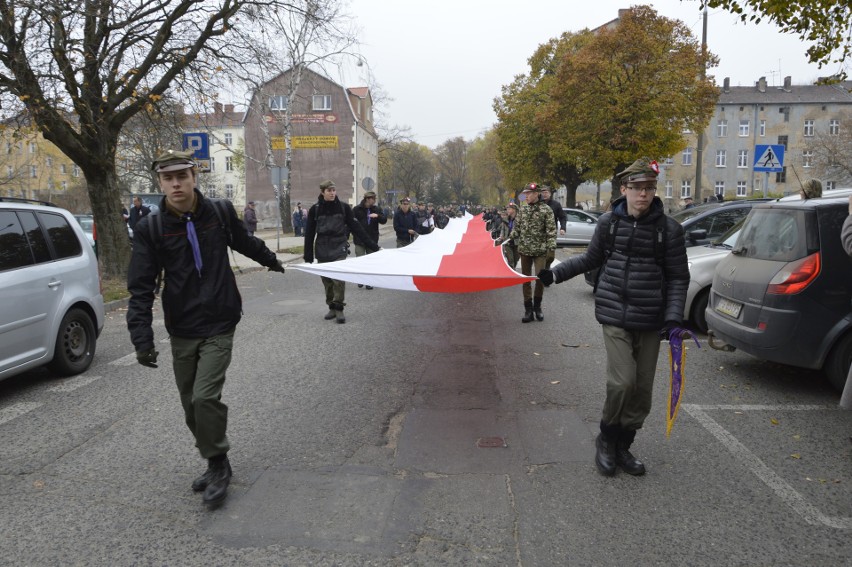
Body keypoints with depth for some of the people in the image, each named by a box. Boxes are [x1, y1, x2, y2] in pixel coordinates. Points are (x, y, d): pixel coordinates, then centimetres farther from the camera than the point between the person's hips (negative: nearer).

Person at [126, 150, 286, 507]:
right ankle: (216, 465, 29)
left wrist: (271, 260, 37)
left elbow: (245, 242, 19)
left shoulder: (220, 212, -3)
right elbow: (140, 288, -6)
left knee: (205, 398, -13)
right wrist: (142, 339, -16)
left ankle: (217, 466, 9)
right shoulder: (151, 228, -4)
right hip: (180, 332, 2)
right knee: (191, 405, 9)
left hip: (218, 328, -2)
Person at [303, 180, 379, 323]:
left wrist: (372, 245, -5)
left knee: (339, 278, -13)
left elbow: (355, 227, 0)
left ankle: (339, 308, -2)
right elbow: (309, 233, 4)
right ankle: (332, 308, 20)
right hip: (322, 250, 2)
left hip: (339, 248, -1)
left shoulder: (343, 207, 0)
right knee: (326, 280, 6)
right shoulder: (315, 209, 1)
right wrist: (308, 256, 2)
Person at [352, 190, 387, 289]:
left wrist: (377, 216, -20)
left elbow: (384, 220, 0)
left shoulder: (376, 209, 6)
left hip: (372, 240, 3)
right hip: (359, 240, -3)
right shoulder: (357, 209, -4)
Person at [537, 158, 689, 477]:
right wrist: (555, 274, 9)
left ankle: (622, 447, 26)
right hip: (615, 316, -1)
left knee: (642, 389, 6)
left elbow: (678, 278, 2)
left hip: (650, 321, 1)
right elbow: (591, 259, 16)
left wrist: (673, 317, -9)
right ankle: (607, 439, 14)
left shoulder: (669, 228, -2)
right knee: (622, 382, -12)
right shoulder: (609, 222, 0)